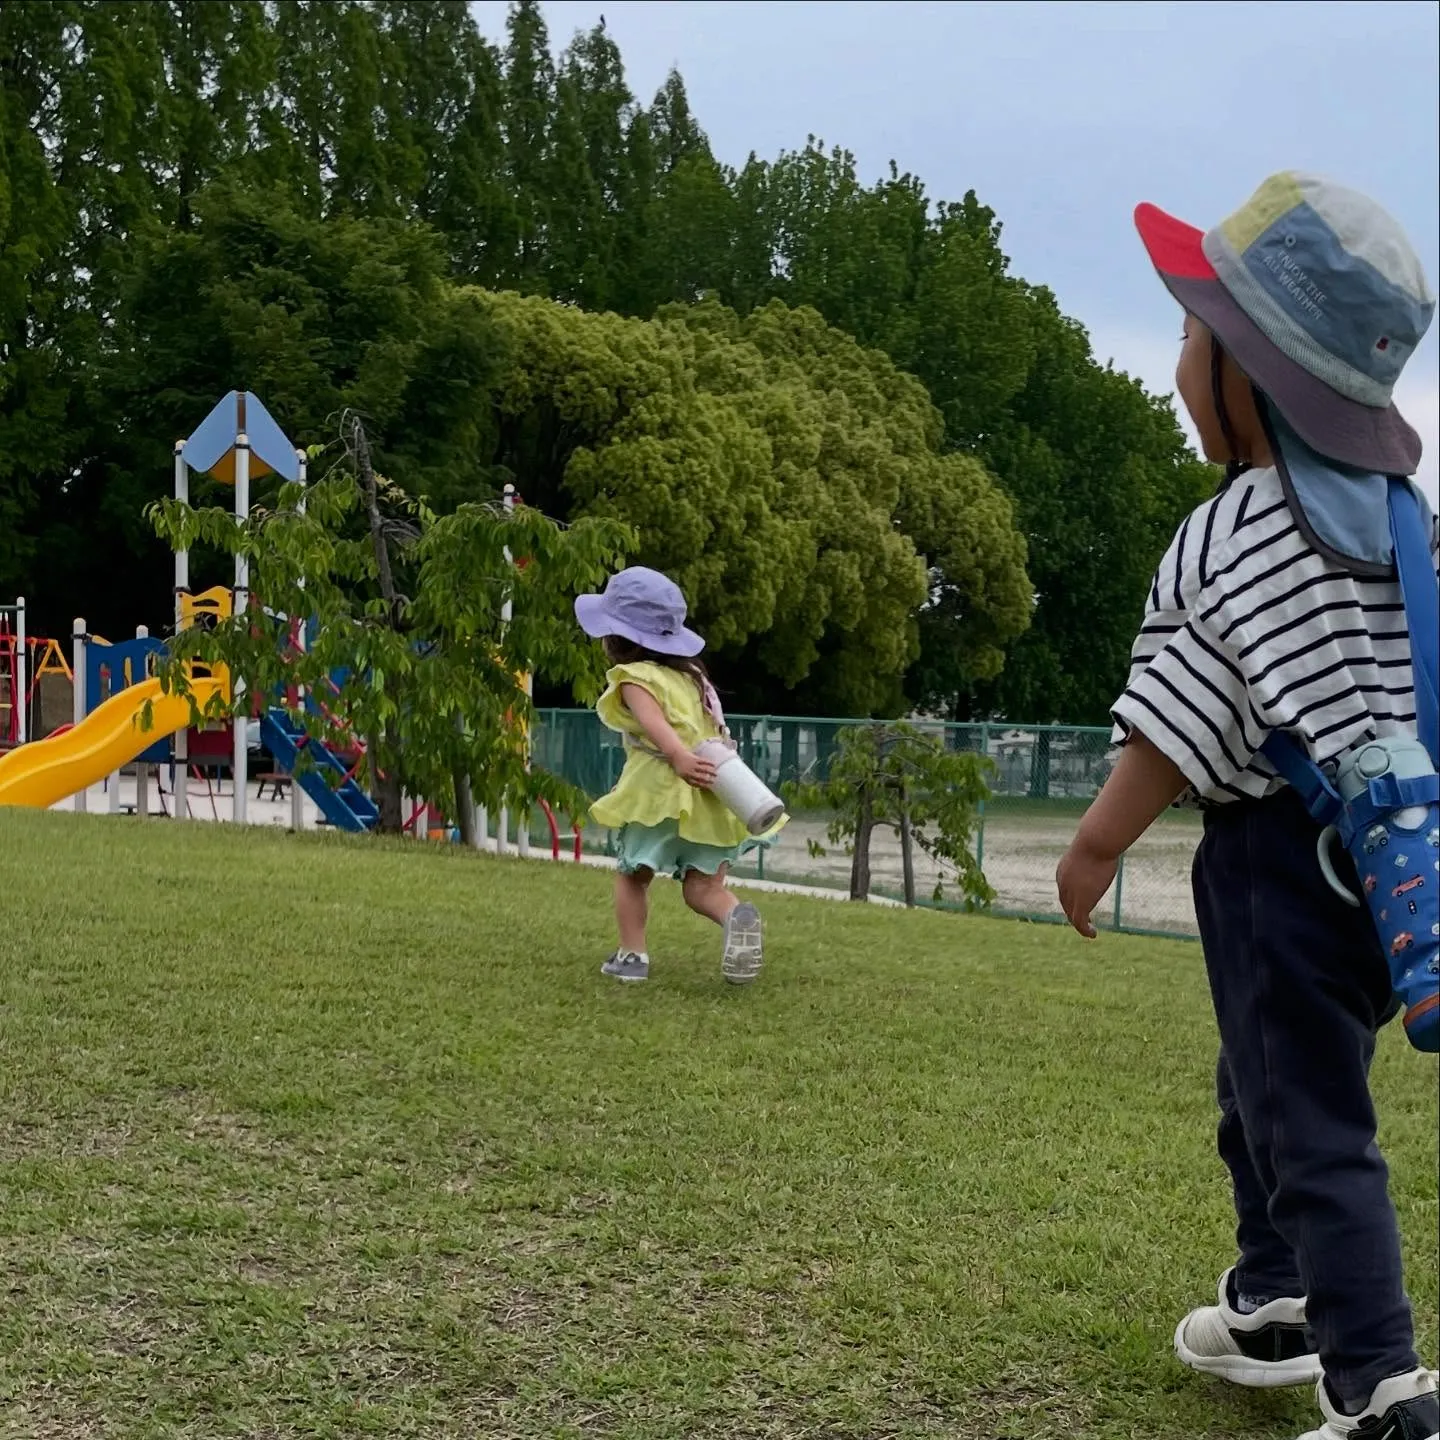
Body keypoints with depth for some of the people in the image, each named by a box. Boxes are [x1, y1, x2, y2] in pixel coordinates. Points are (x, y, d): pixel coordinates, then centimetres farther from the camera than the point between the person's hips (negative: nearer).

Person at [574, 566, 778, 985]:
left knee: (633, 875, 14)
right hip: (713, 794, 6)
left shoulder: (634, 677, -2)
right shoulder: (692, 675, 22)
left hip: (663, 791, -6)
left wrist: (679, 756, -33)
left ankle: (632, 954, 12)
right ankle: (736, 914, -24)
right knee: (703, 887, 5)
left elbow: (652, 720, -20)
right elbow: (717, 730, 20)